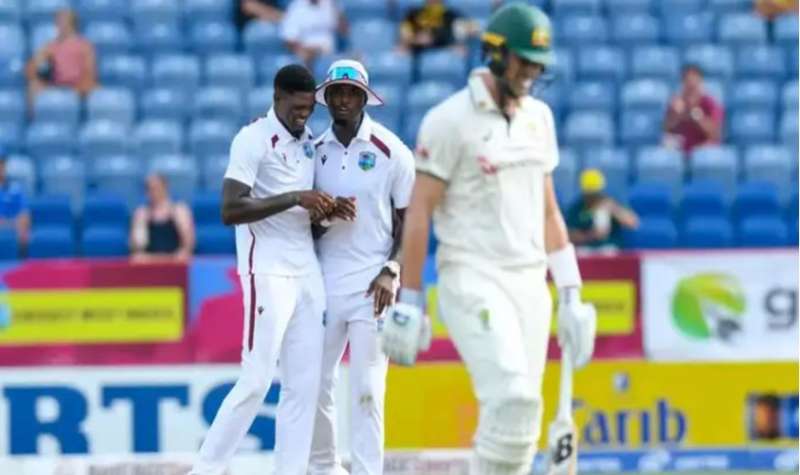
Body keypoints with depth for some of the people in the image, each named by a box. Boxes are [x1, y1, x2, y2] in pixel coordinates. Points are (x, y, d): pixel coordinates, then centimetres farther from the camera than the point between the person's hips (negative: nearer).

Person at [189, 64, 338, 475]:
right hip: (268, 272, -7)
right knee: (257, 380, -10)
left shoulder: (308, 141, 14)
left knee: (304, 384, 3)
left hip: (307, 272, 7)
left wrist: (326, 209, 0)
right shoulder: (253, 140, -9)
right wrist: (295, 198, -23)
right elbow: (230, 210, -18)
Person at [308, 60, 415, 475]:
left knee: (367, 389, -7)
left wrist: (392, 271, -10)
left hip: (372, 283, -3)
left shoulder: (391, 151, -2)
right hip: (324, 280, 3)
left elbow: (409, 218, 1)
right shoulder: (315, 151, 8)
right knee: (314, 382, 4)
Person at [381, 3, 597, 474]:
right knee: (512, 399, -21)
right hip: (472, 280, -7)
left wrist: (570, 295, 13)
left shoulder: (539, 117, 13)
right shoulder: (450, 119, -7)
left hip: (530, 283, 7)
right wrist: (409, 303, -10)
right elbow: (419, 213, -7)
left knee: (521, 414, 2)